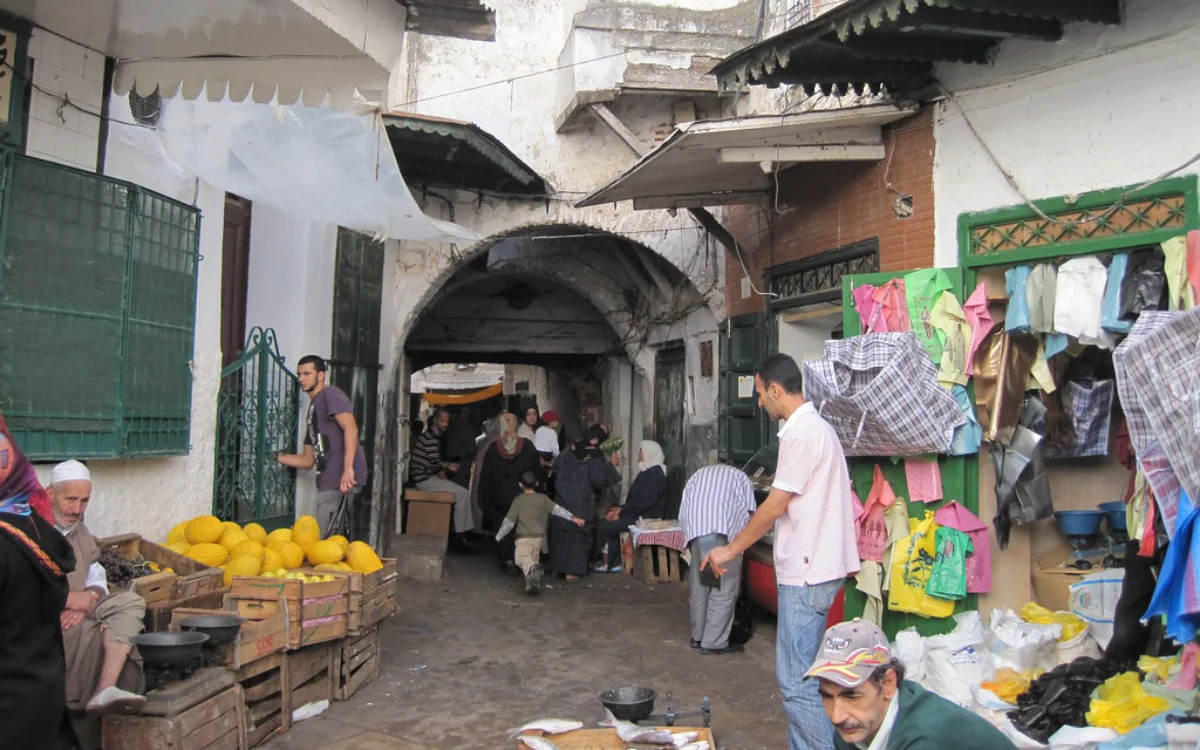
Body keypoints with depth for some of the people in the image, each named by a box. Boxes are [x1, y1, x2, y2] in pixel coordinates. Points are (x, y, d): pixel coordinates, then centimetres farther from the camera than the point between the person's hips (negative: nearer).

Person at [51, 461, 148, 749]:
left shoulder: (80, 531, 19)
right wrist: (70, 600, -18)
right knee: (105, 637, -30)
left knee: (131, 602, -17)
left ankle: (106, 689, -34)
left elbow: (97, 580, 14)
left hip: (77, 614, 7)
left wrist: (87, 601, -9)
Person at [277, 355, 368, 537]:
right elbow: (308, 460, 28)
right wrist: (276, 457, 19)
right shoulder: (313, 407, 26)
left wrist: (348, 468, -28)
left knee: (325, 539, -11)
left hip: (342, 480, -9)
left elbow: (351, 428, -17)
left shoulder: (331, 394, 1)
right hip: (328, 481, 9)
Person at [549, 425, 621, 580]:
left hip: (562, 497, 6)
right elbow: (600, 480, -16)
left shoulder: (571, 450, 6)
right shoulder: (596, 457, -13)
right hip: (581, 501, -6)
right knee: (579, 532, 1)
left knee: (561, 529, 14)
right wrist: (611, 464, -5)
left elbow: (555, 467, 13)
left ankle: (559, 566, 20)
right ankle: (572, 570, -2)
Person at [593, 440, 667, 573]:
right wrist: (621, 508, 6)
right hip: (640, 515, 10)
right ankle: (615, 562, -2)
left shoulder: (654, 474, -15)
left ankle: (606, 563, 2)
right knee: (603, 522, -1)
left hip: (646, 518, -10)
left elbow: (644, 502, -22)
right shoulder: (648, 471, 17)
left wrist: (621, 513, -16)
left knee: (603, 526, -16)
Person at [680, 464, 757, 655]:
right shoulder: (740, 476, 26)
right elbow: (748, 513, 12)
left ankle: (698, 636, 21)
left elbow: (682, 514, 20)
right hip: (724, 532, -4)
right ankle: (714, 642, 0)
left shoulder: (696, 476, 33)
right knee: (724, 589, 0)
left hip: (696, 532, 4)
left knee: (698, 586, 13)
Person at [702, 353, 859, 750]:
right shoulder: (818, 427, 15)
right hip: (813, 566, 11)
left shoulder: (801, 433, -17)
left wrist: (731, 549, -6)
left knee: (796, 680, -6)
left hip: (806, 572, -11)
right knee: (799, 673, 17)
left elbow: (775, 505, -16)